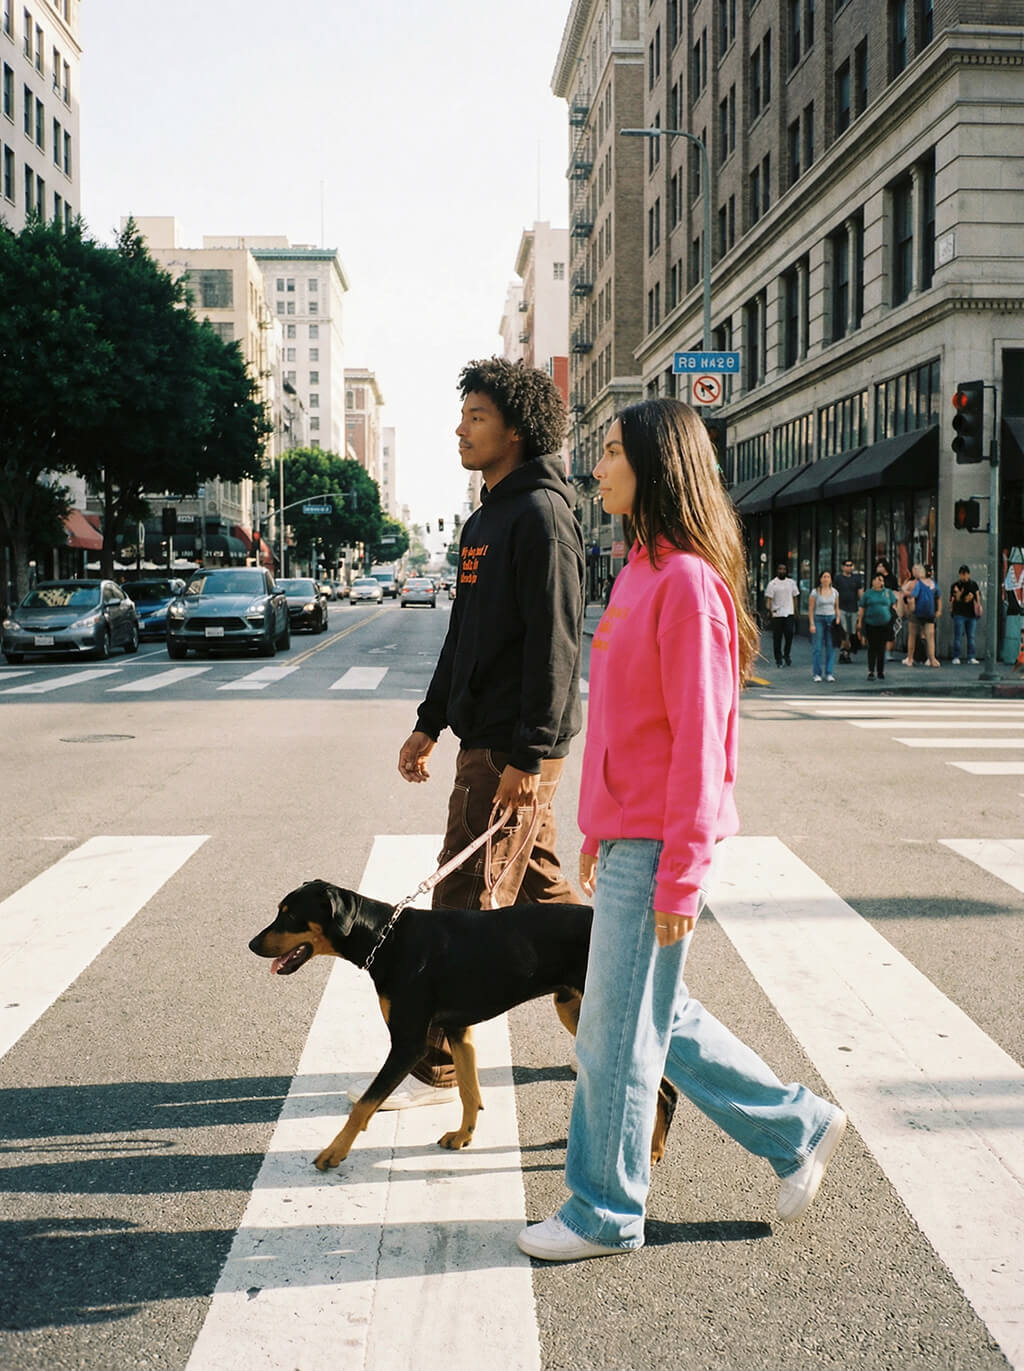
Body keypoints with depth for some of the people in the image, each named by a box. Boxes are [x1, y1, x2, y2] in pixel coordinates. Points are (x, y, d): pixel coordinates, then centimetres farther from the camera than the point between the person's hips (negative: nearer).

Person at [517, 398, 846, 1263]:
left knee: (618, 1032, 3)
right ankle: (798, 1129, 31)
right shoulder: (642, 572, 12)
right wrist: (600, 831, 20)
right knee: (658, 1019, 18)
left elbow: (699, 737, -18)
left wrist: (680, 873, -18)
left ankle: (606, 1214, 20)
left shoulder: (686, 582, -16)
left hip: (658, 846, -9)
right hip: (627, 836, 9)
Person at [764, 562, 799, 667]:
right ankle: (778, 659, 11)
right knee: (777, 637, 2)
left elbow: (795, 597, 16)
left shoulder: (791, 582, 9)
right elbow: (768, 598, -8)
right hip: (777, 614, -2)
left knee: (789, 634, -7)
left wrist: (795, 611, 14)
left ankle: (786, 655, 13)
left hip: (789, 613, 2)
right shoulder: (772, 584, -2)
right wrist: (768, 609, -25)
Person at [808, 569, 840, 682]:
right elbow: (811, 609, -2)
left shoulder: (834, 592, 9)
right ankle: (817, 674, 4)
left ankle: (829, 674, 6)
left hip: (831, 619, 3)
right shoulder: (815, 592, -2)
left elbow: (837, 608, 15)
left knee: (831, 647, 1)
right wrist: (812, 624, -8)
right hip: (818, 619, -3)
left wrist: (837, 620, 4)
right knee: (817, 647, -3)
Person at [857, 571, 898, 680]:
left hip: (885, 625, 1)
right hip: (871, 625, -1)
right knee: (872, 648, 0)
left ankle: (880, 672, 13)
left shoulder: (888, 592, 9)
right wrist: (859, 624, 3)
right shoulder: (867, 593, 5)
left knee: (881, 648, 5)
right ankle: (871, 672, 4)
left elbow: (893, 606, 14)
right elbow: (862, 610, 6)